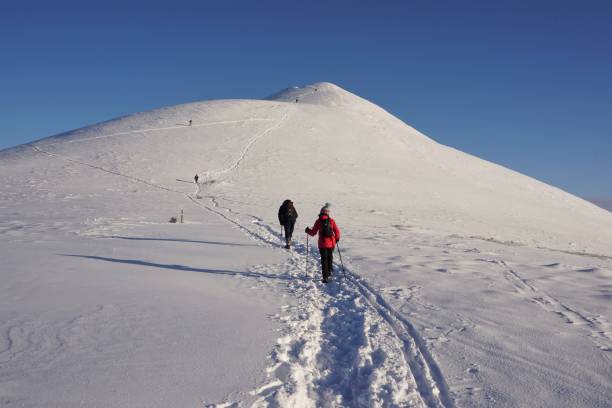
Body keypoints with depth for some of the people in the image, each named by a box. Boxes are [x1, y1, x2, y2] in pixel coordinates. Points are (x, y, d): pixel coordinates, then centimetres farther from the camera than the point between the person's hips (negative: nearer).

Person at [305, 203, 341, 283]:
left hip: (322, 244, -2)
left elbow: (313, 232, -3)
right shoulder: (331, 220, -2)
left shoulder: (318, 221, -6)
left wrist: (308, 230, 18)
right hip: (331, 243, 2)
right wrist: (337, 238, 18)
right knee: (330, 257, 23)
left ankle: (325, 277, -5)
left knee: (324, 260, 2)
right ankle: (329, 272, 35)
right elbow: (337, 231, -1)